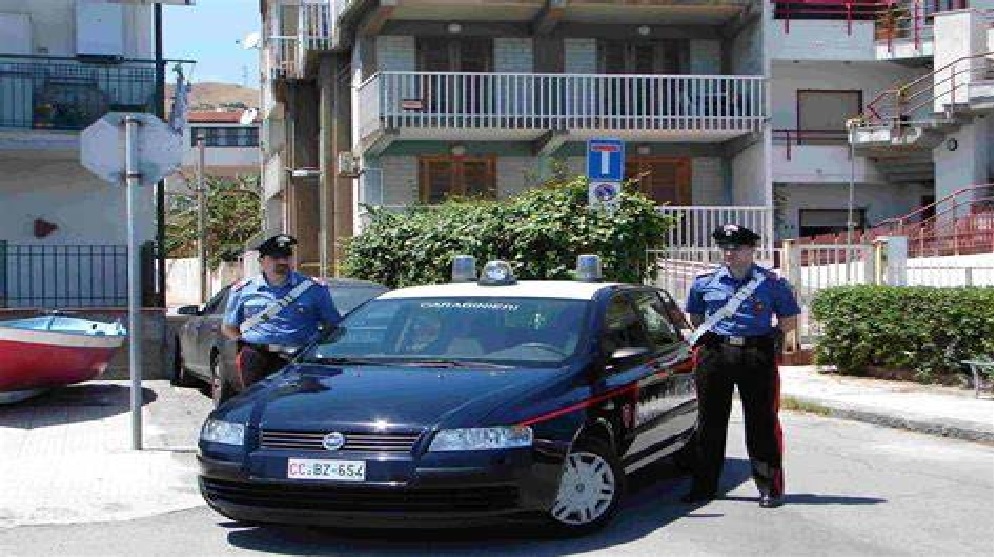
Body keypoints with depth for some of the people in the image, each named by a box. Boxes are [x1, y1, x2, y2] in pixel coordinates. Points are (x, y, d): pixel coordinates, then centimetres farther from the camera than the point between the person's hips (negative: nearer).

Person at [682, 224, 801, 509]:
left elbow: (789, 320, 11)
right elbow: (695, 316, 23)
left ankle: (770, 487, 6)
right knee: (710, 421, 6)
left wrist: (769, 336, 0)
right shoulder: (705, 282, 10)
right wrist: (706, 337, 9)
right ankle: (704, 485, 15)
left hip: (758, 356, -2)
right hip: (714, 356, 2)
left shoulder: (772, 283, 4)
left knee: (763, 421, -2)